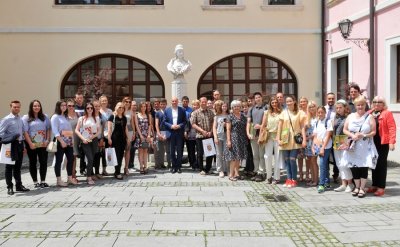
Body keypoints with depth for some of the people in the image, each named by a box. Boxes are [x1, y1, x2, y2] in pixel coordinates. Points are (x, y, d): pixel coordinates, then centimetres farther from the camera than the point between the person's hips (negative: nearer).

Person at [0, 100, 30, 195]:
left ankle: (19, 185, 23)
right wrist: (11, 139, -13)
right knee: (9, 167, 2)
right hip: (11, 145, -6)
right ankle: (10, 187, 8)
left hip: (20, 144, 6)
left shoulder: (21, 120, 11)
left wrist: (23, 146, 12)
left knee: (18, 166, 14)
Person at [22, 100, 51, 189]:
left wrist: (47, 140, -2)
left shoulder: (44, 117, 9)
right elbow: (25, 132, -7)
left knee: (44, 162, 2)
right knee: (33, 163, 5)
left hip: (43, 144, 3)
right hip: (32, 145, -3)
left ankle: (43, 181, 13)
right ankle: (35, 182, 12)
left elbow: (49, 129, 10)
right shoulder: (26, 118, -1)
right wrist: (30, 143, -14)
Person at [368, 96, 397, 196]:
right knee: (374, 163, 11)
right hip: (372, 142, 5)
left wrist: (392, 141, -19)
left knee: (382, 164, -1)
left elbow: (392, 128, -11)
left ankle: (381, 187, 4)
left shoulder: (387, 113, -4)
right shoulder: (370, 114, 12)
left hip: (383, 143, -5)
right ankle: (374, 185, 20)